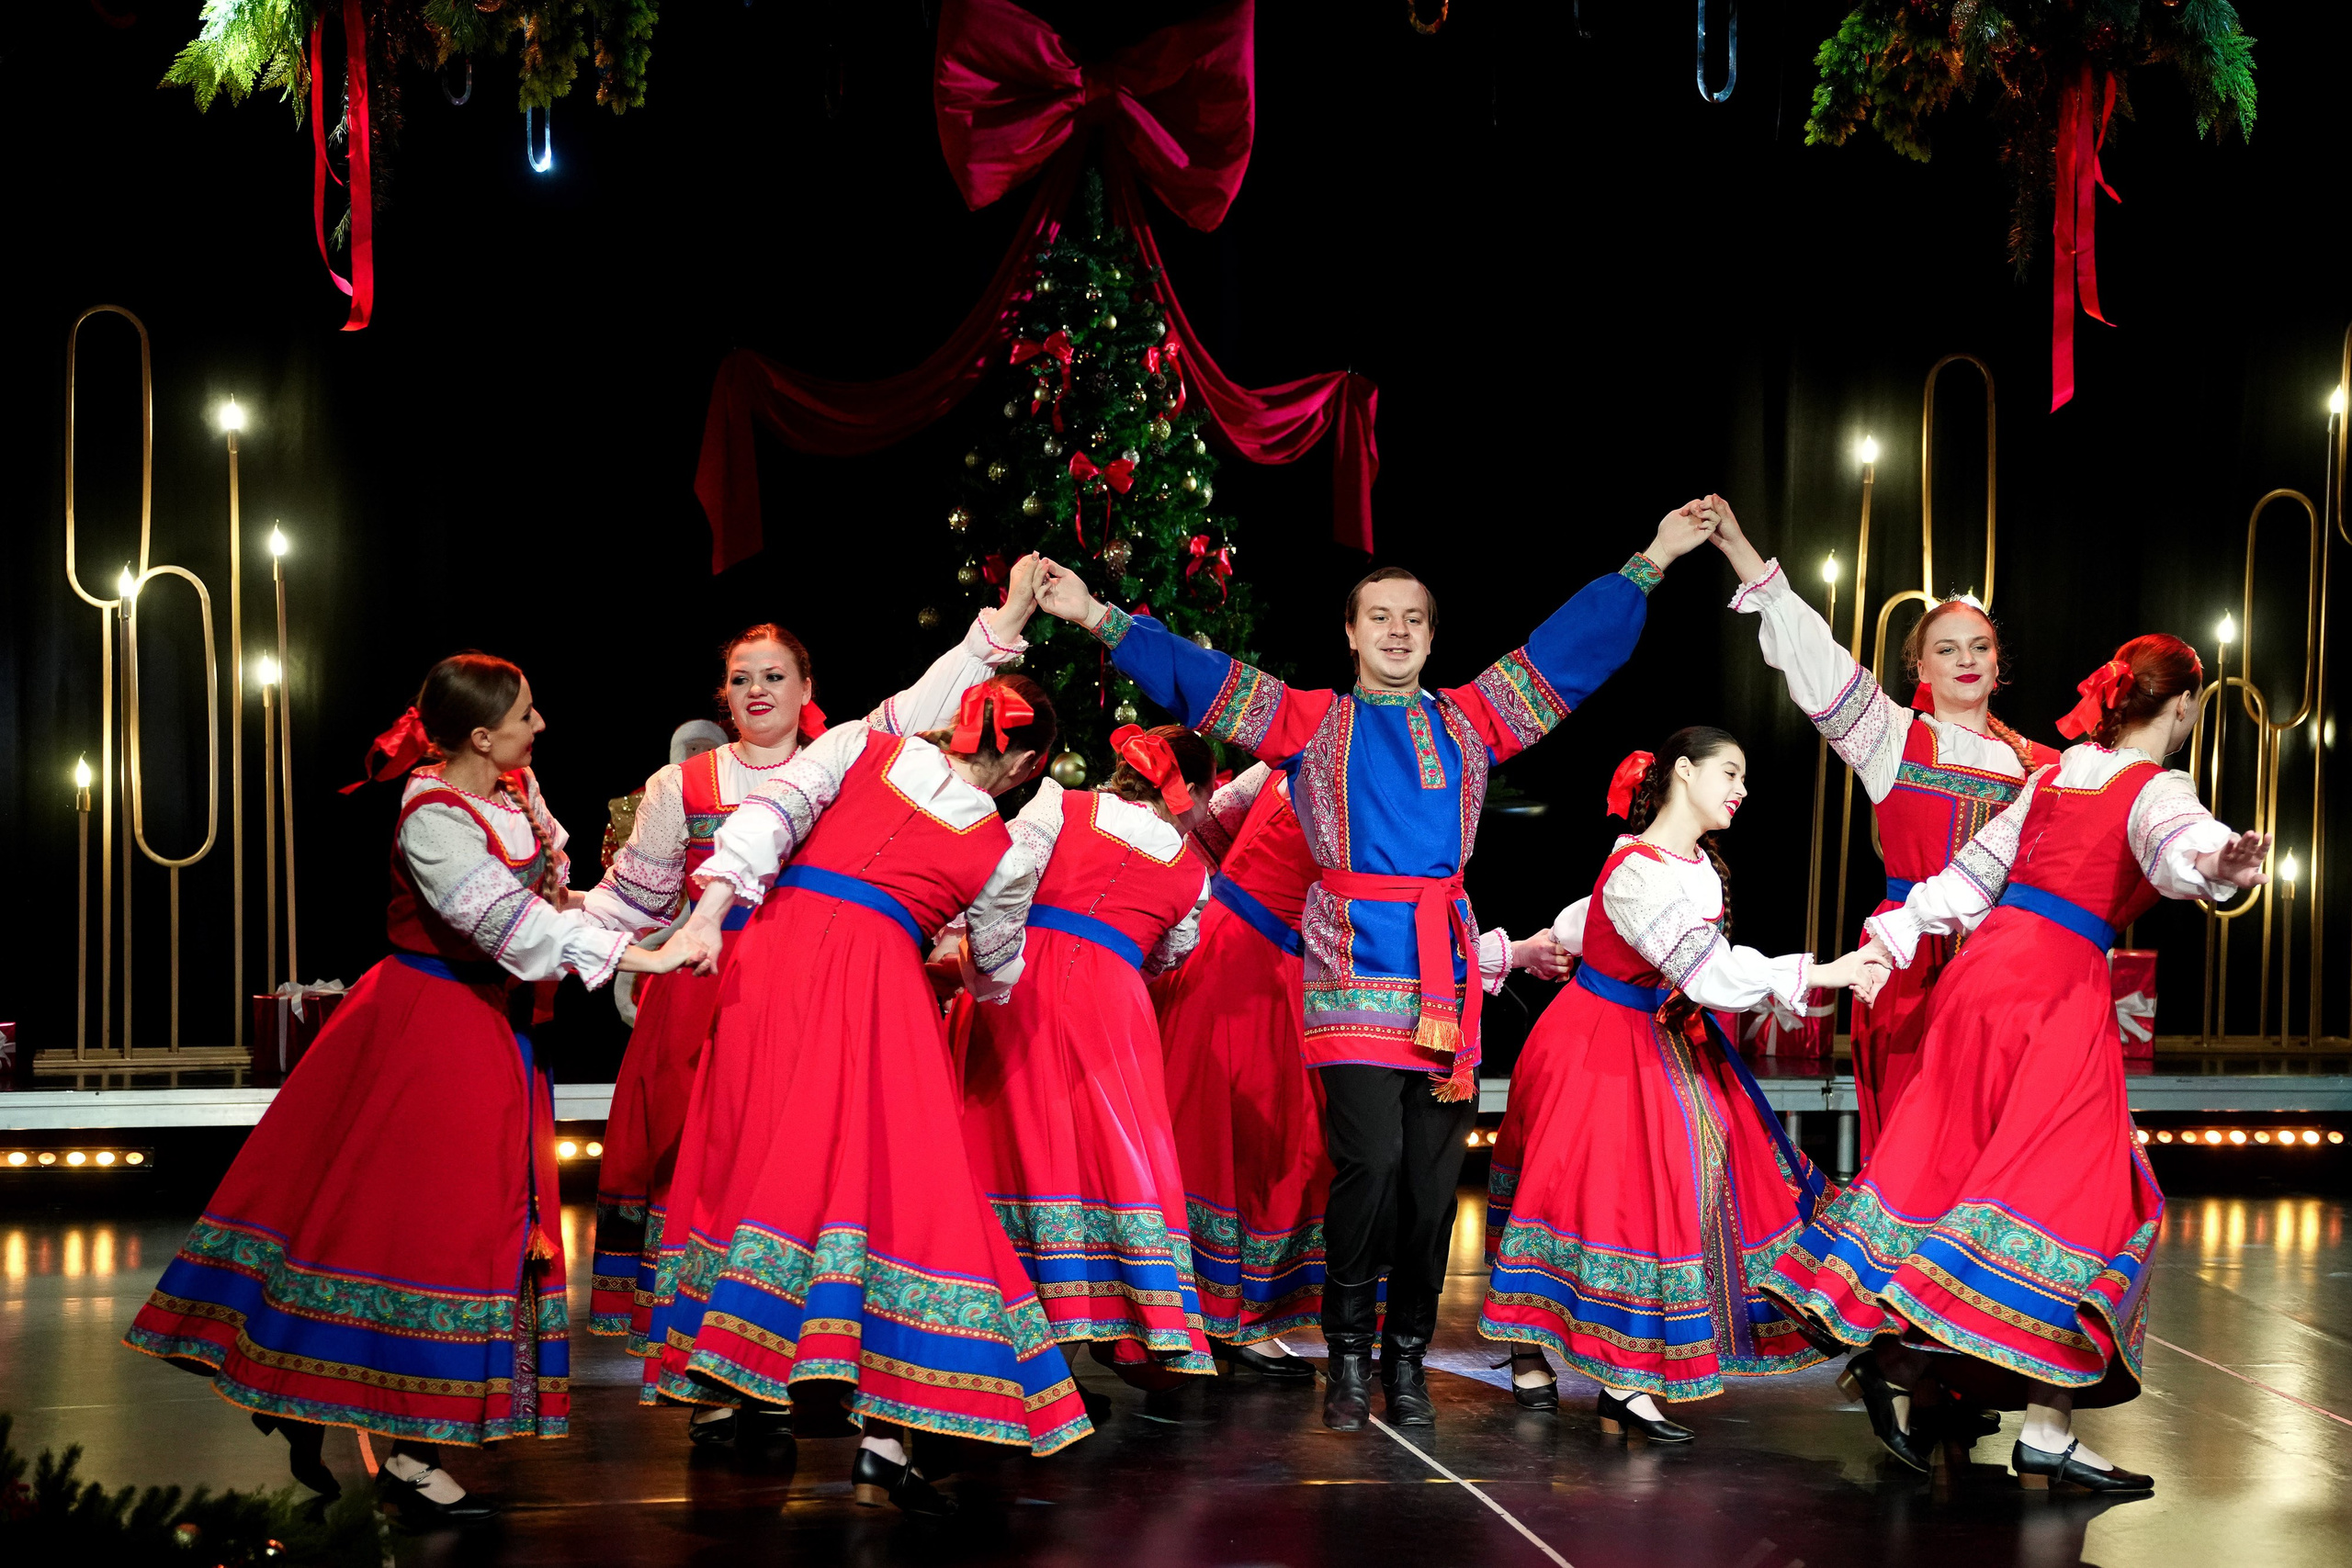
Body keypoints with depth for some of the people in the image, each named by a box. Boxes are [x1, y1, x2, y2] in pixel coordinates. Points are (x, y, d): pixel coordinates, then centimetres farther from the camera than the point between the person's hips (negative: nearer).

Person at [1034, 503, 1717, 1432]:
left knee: (1433, 1174, 1)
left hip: (1443, 972, 3)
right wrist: (1100, 620, -2)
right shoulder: (1312, 722, 12)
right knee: (1370, 1159, -15)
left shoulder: (1467, 720, 17)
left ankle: (1407, 1355, 15)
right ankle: (1348, 1353, 1)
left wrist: (1650, 563, 16)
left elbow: (1569, 650, 18)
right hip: (1353, 972, -3)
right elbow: (1199, 677, 7)